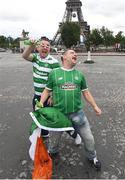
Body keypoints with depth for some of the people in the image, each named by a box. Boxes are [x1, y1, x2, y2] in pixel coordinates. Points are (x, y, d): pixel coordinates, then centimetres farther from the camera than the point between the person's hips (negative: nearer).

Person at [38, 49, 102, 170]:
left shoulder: (79, 74, 6)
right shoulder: (54, 73, -3)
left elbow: (85, 92, 12)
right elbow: (47, 90, 4)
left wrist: (95, 106, 9)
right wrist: (41, 103, -9)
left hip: (77, 113, 2)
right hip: (59, 113, -1)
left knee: (89, 138, 10)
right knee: (54, 137, 19)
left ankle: (92, 157, 39)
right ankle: (52, 152, 52)